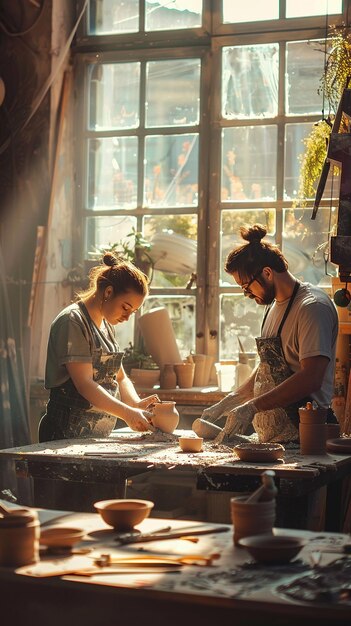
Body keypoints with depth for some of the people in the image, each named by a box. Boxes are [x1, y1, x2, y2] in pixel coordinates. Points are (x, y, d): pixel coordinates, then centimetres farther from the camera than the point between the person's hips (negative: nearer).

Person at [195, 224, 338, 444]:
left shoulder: (312, 307, -11)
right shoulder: (273, 306, 18)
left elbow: (310, 379, -21)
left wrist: (252, 407, -21)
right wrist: (223, 406, 16)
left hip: (301, 435, -8)